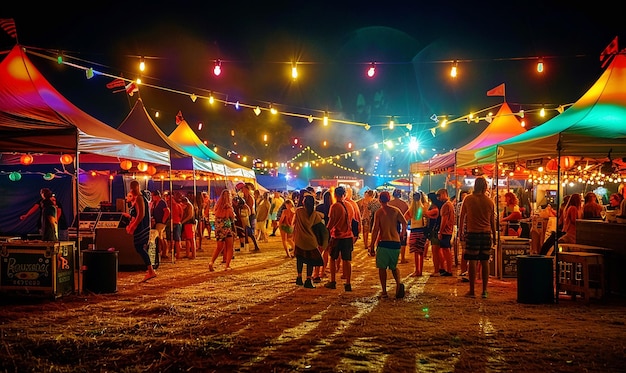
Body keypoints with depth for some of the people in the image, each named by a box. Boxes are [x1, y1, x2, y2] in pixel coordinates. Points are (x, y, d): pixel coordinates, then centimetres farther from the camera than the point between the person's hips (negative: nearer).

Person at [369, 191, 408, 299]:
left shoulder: (379, 212, -5)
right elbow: (405, 223, -1)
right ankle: (398, 283, -8)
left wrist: (372, 246, -6)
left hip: (384, 242, -3)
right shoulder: (396, 210, 4)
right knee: (394, 266, 18)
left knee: (382, 268, 8)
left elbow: (375, 230, -9)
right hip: (396, 242, 4)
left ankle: (384, 292, 6)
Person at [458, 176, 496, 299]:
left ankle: (472, 291, 2)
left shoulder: (468, 199, -3)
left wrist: (460, 231, 15)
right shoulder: (490, 201, 3)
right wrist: (494, 236, 19)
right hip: (486, 233, 2)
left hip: (472, 233, -2)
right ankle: (484, 291, 10)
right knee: (485, 262, 7)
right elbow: (493, 221, 9)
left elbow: (462, 217, 4)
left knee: (472, 262, 0)